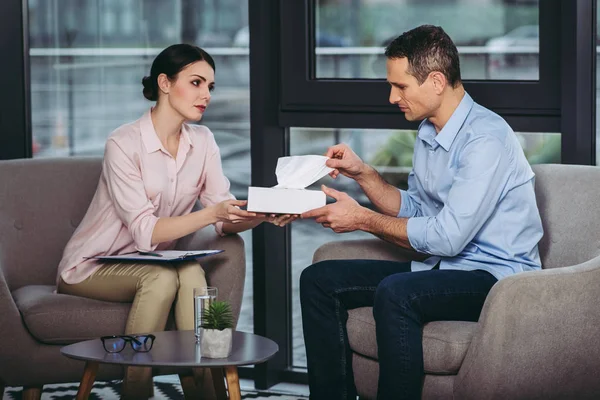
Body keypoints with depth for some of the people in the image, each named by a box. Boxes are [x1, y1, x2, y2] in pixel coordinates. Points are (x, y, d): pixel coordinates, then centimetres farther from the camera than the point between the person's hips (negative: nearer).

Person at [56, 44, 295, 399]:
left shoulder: (202, 142, 0)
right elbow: (145, 230, -26)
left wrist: (262, 215, -30)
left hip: (149, 265, 5)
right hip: (93, 267, -5)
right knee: (162, 277, -33)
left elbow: (226, 222, -8)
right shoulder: (124, 143, -19)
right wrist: (212, 213, -38)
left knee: (191, 273, -28)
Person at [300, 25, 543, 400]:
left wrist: (363, 219, -14)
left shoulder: (486, 138, -20)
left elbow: (447, 237, -23)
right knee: (319, 280, 0)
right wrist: (362, 173, 3)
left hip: (495, 274, -9)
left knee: (395, 293, -36)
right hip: (443, 267, 9)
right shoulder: (429, 132, 9)